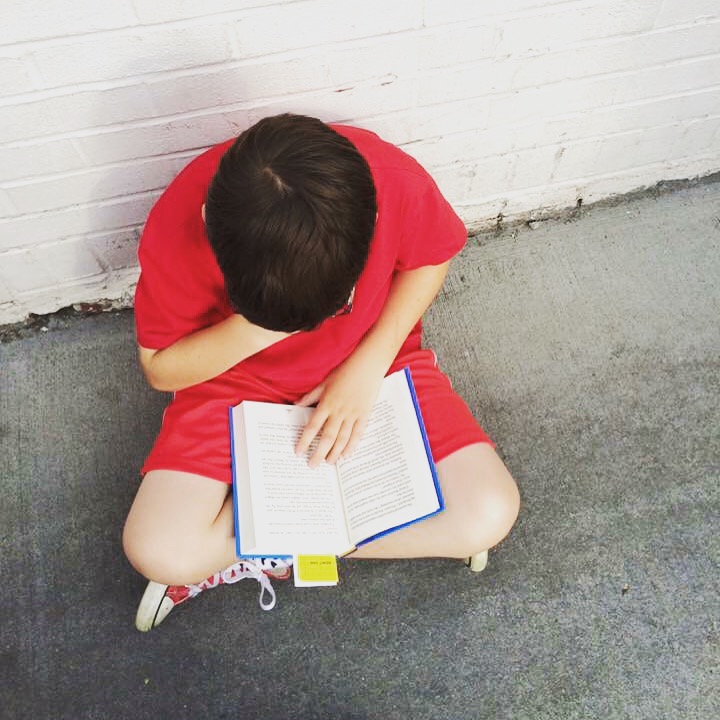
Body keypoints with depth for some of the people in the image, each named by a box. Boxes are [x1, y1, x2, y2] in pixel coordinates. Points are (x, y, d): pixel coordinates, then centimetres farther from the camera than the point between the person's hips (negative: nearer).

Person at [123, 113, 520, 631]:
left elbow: (432, 257, -3)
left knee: (489, 515, -16)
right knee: (160, 553, -21)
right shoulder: (178, 226, -26)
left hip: (373, 363, 2)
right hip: (240, 377, -1)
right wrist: (252, 330, -31)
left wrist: (367, 366, -15)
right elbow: (161, 369, -11)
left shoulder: (396, 180, -26)